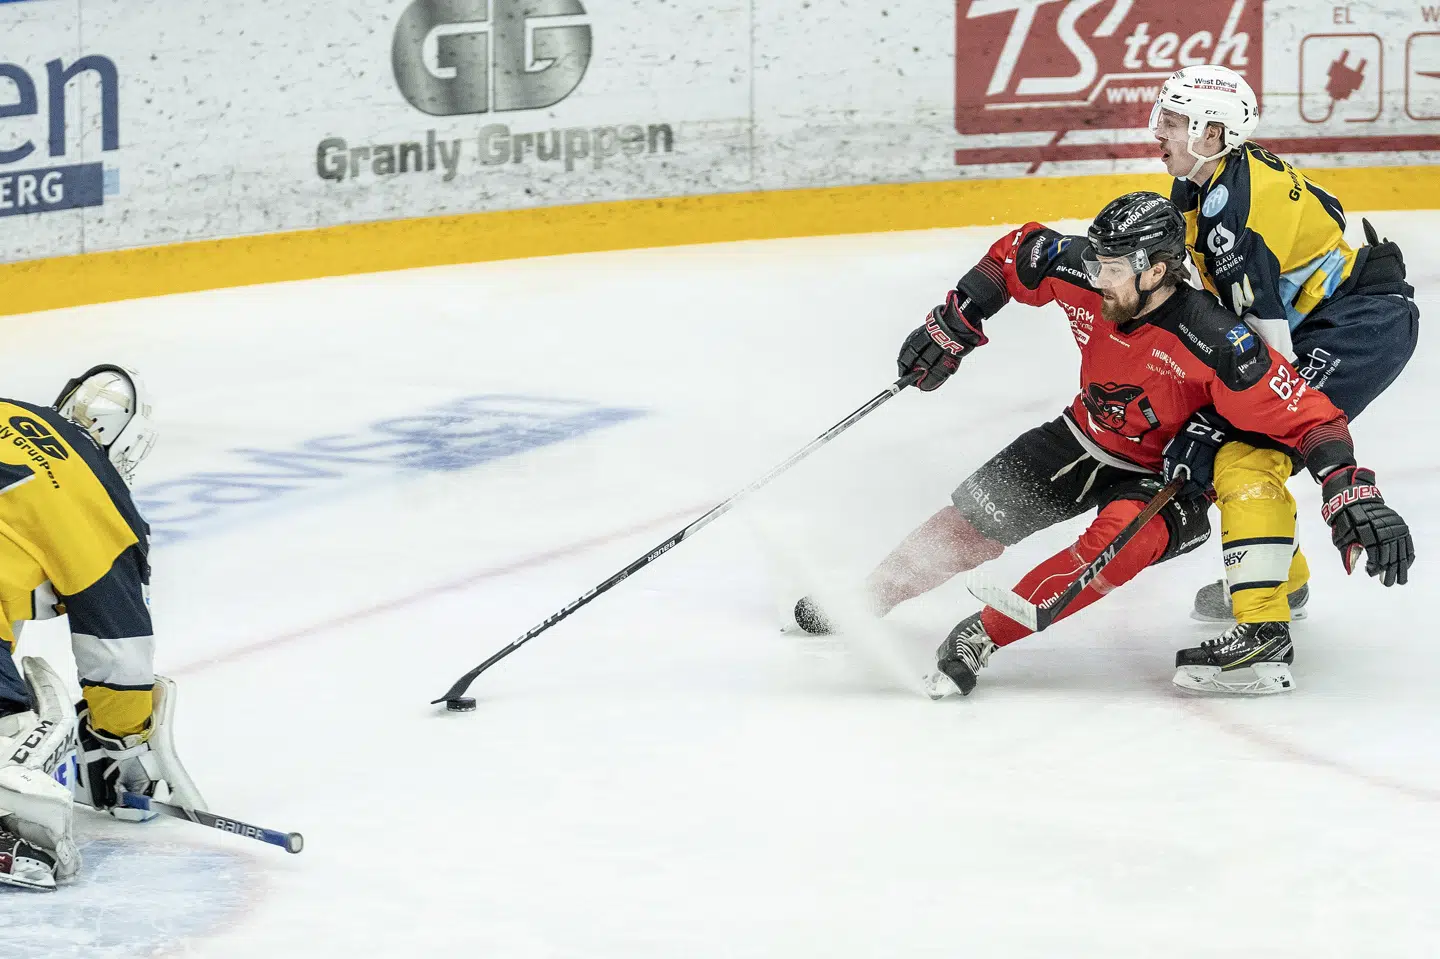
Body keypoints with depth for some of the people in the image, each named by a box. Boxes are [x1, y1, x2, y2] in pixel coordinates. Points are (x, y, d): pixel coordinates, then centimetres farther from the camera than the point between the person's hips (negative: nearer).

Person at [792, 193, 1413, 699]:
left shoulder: (1215, 345, -36)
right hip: (1084, 440, 5)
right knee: (975, 522, 3)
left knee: (1123, 538, -34)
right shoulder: (1079, 275, -21)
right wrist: (952, 326, 0)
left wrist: (1354, 497, -47)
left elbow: (1306, 419, -37)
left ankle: (982, 634, -26)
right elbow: (1017, 253, 0)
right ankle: (866, 601, 26)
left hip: (1165, 477, -5)